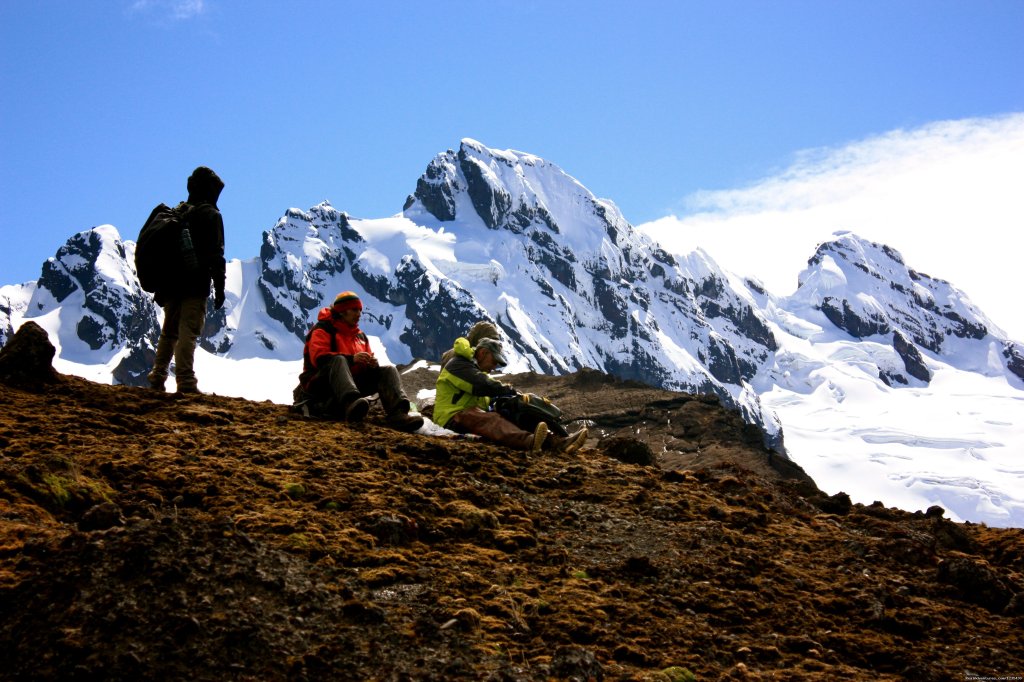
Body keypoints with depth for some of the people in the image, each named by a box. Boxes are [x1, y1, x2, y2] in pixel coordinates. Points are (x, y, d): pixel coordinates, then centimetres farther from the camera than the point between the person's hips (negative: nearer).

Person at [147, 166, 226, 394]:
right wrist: (219, 287, -10)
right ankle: (185, 381, -16)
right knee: (188, 332, -10)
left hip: (171, 282, 6)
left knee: (168, 331, 16)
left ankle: (158, 376, 18)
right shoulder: (211, 215, -4)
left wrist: (160, 285, 21)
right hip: (196, 285, -6)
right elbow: (215, 254, -12)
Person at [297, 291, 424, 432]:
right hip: (321, 383, -6)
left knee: (388, 370, -10)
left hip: (352, 381, 7)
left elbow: (367, 364, 18)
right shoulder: (324, 329, -2)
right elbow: (318, 358, -19)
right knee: (338, 360, -36)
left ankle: (398, 413, -42)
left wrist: (372, 363, -9)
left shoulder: (360, 336, 21)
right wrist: (352, 359, -29)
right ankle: (351, 403, -68)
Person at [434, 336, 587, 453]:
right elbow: (485, 386, -20)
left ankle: (557, 441, -34)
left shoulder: (475, 369, 29)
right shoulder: (457, 365, -5)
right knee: (491, 420, -37)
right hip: (453, 418, -9)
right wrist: (515, 394, -16)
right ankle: (528, 441, -67)